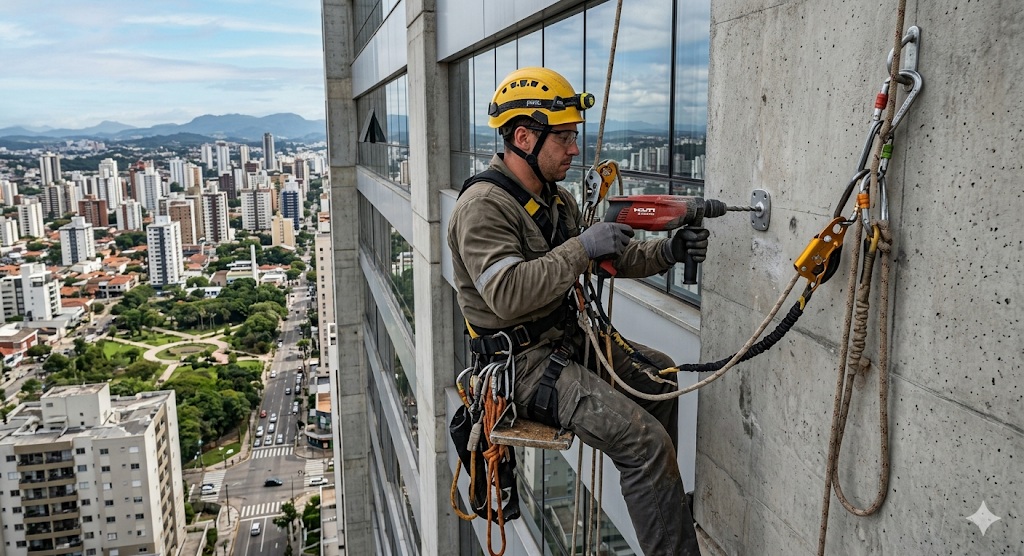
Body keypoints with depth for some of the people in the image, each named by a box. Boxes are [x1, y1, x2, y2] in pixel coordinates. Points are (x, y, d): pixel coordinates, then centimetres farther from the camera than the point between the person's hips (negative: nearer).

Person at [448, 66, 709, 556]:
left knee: (657, 370, 24)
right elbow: (507, 294, -32)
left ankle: (660, 494, 39)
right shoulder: (483, 205, -19)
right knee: (643, 438, -20)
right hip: (522, 363, -10)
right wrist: (582, 247, -28)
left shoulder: (555, 198, 11)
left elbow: (609, 258, 13)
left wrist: (669, 250, -2)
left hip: (565, 337, 10)